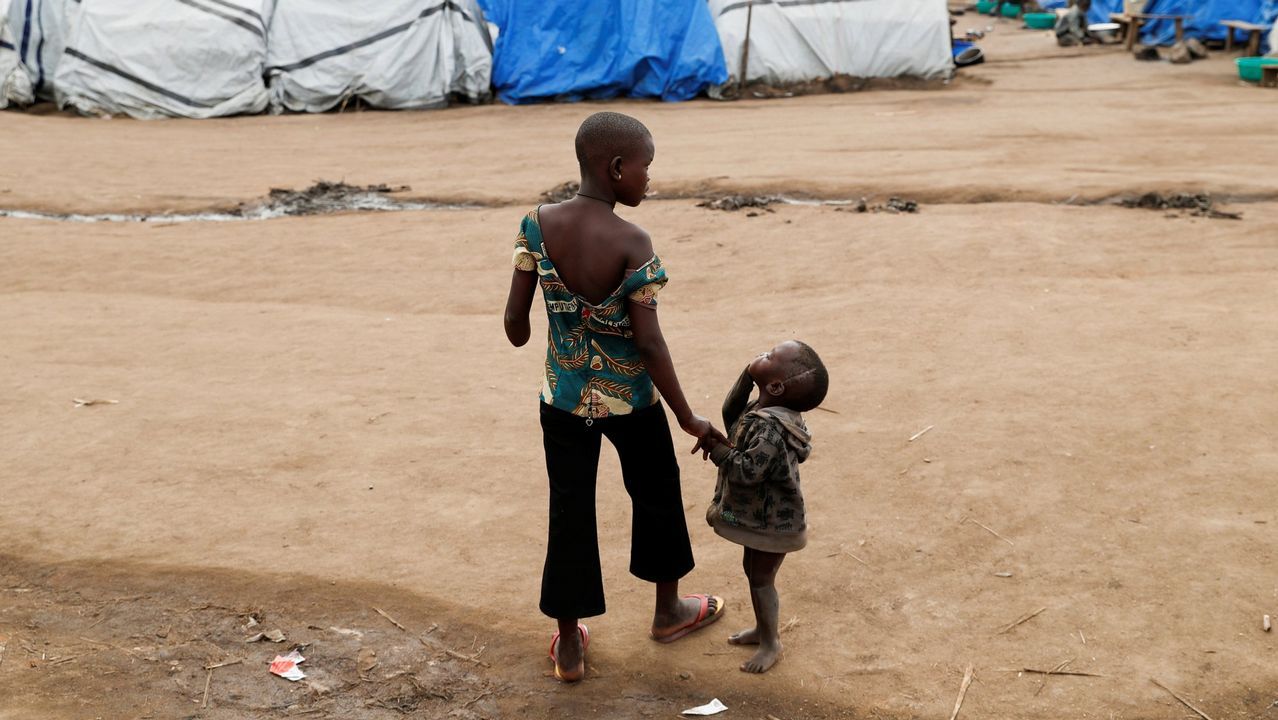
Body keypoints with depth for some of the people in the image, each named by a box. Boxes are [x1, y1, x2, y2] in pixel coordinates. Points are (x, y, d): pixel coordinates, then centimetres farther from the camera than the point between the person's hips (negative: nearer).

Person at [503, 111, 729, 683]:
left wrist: (520, 337, 18)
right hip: (630, 398, -2)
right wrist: (689, 420, -10)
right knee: (657, 494, 22)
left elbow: (515, 320, -7)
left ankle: (569, 645, 22)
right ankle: (668, 609, 41)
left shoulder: (538, 224, -12)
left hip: (563, 397, 3)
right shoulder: (633, 244, -22)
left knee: (570, 511, 13)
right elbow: (649, 343, -20)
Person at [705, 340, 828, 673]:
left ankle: (771, 643, 26)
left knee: (760, 578, 7)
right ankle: (762, 628, 43)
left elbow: (748, 471, -39)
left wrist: (717, 449, -26)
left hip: (773, 524, -9)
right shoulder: (759, 409, -5)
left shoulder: (770, 427, -35)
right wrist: (746, 378, -5)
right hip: (759, 517, 9)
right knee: (753, 570, 24)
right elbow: (731, 415, 9)